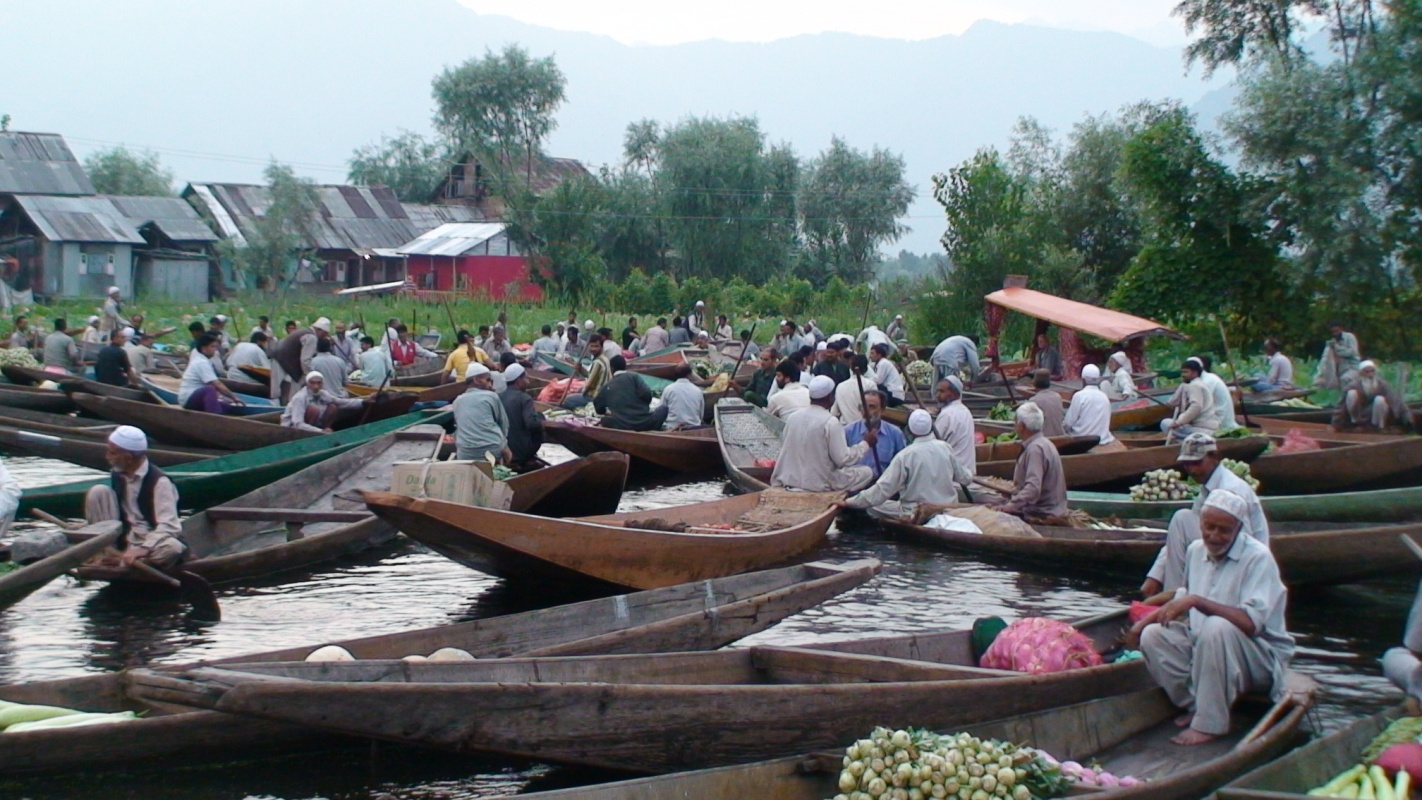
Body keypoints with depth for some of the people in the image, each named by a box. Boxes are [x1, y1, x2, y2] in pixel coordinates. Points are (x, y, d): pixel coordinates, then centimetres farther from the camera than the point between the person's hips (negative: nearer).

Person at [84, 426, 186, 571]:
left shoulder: (159, 481, -18)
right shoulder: (118, 476, 3)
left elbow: (168, 526, -27)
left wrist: (140, 551, -38)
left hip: (151, 542, -5)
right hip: (123, 539, 5)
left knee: (174, 548, -40)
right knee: (99, 491, -11)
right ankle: (106, 554, -13)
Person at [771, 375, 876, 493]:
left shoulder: (793, 417, 4)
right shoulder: (831, 422, -14)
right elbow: (843, 459, -14)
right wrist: (866, 444, 1)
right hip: (819, 483, -7)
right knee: (867, 472, 9)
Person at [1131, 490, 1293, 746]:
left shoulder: (1258, 558, -18)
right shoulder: (1196, 551, 4)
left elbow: (1252, 622, -31)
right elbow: (1185, 598, 22)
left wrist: (1197, 601, -35)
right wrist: (1151, 617, 5)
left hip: (1259, 656, -6)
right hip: (1203, 647, 7)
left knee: (1217, 627, -36)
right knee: (1153, 636, -15)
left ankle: (1210, 724, -25)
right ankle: (1196, 706, -4)